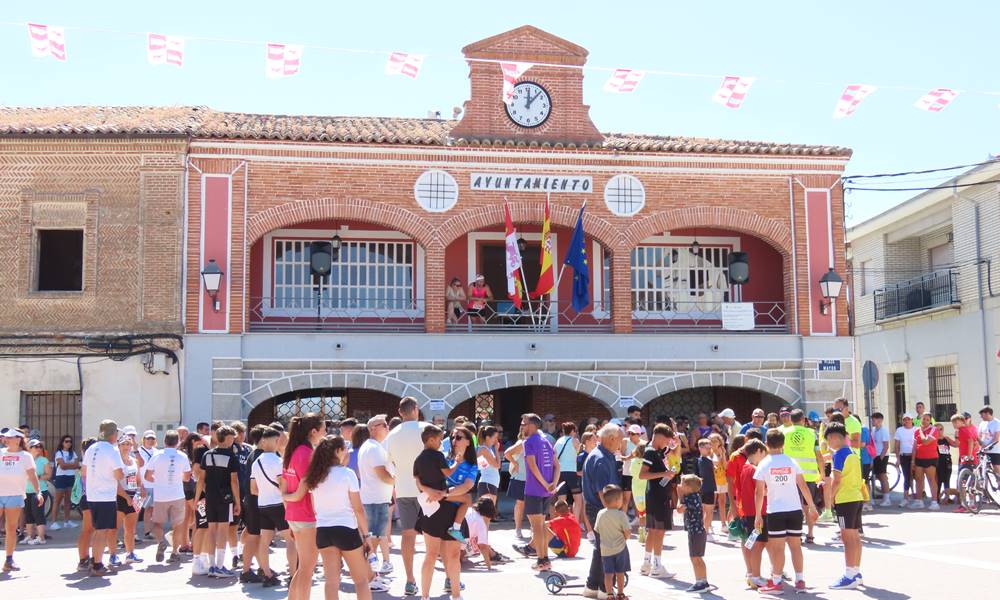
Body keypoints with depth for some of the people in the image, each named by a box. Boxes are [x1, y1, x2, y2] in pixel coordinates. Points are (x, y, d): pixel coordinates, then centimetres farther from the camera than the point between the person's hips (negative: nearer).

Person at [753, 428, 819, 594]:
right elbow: (803, 486, 4)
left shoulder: (764, 464, -5)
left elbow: (759, 492, -6)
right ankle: (800, 580, 12)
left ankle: (776, 582, 5)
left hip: (776, 512, -3)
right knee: (795, 545, 10)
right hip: (795, 510, 3)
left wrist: (758, 515, 0)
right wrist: (812, 506, 13)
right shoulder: (792, 462, 2)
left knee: (778, 547, 1)